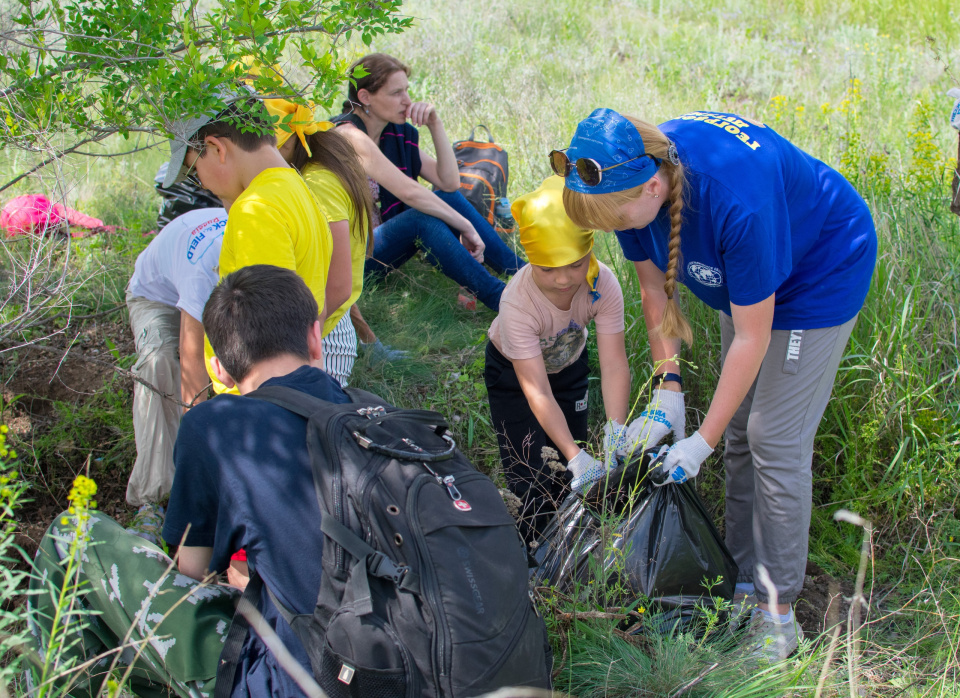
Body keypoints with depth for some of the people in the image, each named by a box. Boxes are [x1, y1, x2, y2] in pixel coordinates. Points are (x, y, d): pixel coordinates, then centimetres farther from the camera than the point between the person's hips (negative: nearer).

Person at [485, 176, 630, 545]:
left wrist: (616, 430, -47)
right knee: (533, 475, -10)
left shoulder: (603, 283, -32)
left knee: (571, 477, 0)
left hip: (568, 363, 3)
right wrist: (577, 457, -46)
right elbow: (538, 393, -39)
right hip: (513, 370, -3)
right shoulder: (518, 303, -40)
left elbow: (614, 365, -33)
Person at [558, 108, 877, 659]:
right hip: (744, 275, 7)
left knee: (776, 440, -9)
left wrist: (702, 443, -24)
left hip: (822, 274, -7)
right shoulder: (630, 175, -21)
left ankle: (779, 611, 3)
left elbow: (752, 337, -31)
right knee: (739, 430, 10)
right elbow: (655, 286, -6)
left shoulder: (735, 200, -42)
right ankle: (742, 575, 24)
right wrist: (668, 390, -9)